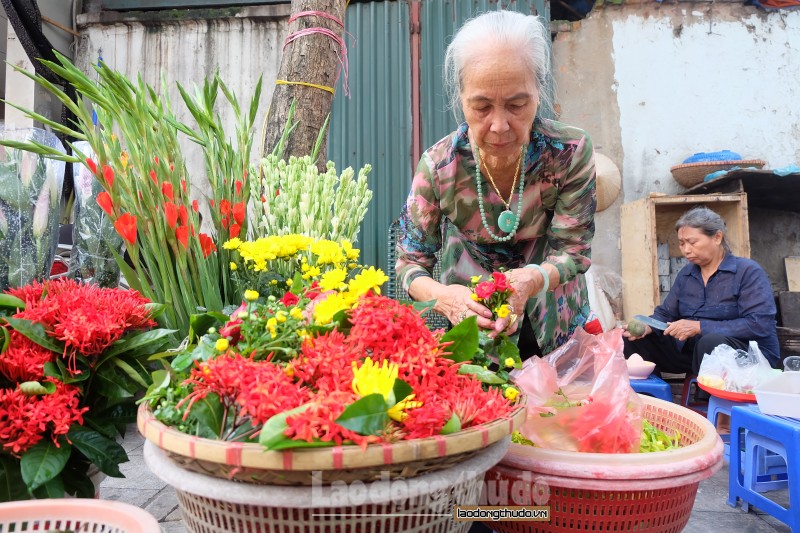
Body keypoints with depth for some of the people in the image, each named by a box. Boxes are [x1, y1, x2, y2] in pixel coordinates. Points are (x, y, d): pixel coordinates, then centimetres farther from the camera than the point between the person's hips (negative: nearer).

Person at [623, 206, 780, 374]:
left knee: (711, 342, -39)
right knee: (632, 339, -5)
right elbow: (666, 313, 12)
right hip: (691, 350, 6)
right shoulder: (686, 273, 11)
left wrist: (699, 327, -24)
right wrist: (647, 327, -12)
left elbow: (760, 324, -21)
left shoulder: (748, 271, -9)